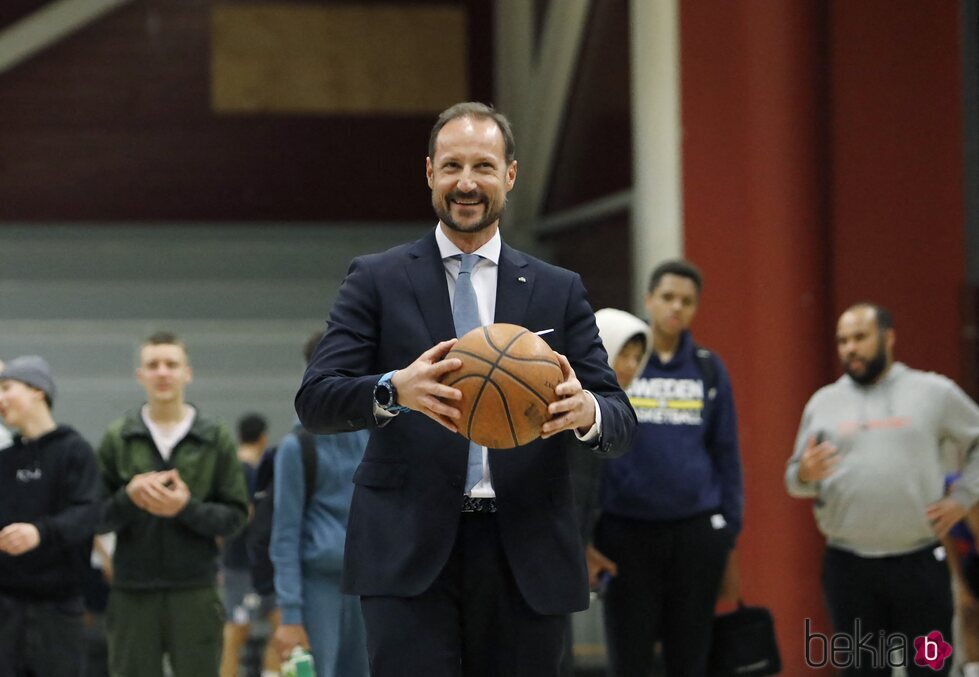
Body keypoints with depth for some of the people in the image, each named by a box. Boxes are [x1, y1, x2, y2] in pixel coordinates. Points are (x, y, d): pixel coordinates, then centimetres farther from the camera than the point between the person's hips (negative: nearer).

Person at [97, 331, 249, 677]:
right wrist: (129, 498, -16)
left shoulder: (216, 439, 5)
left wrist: (187, 508, -15)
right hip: (132, 594, 1)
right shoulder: (117, 439, 6)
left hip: (195, 594, 0)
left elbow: (236, 516, 2)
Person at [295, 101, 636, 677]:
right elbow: (316, 400, -2)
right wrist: (394, 389, -24)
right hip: (409, 552, -2)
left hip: (526, 558, 2)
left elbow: (620, 423, 7)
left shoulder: (560, 291, 12)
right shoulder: (377, 280, 7)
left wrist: (587, 411, -19)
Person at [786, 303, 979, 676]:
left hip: (920, 563, -2)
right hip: (848, 566, 2)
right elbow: (794, 480, 11)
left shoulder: (935, 392, 4)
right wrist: (805, 474, -12)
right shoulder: (823, 402, 9)